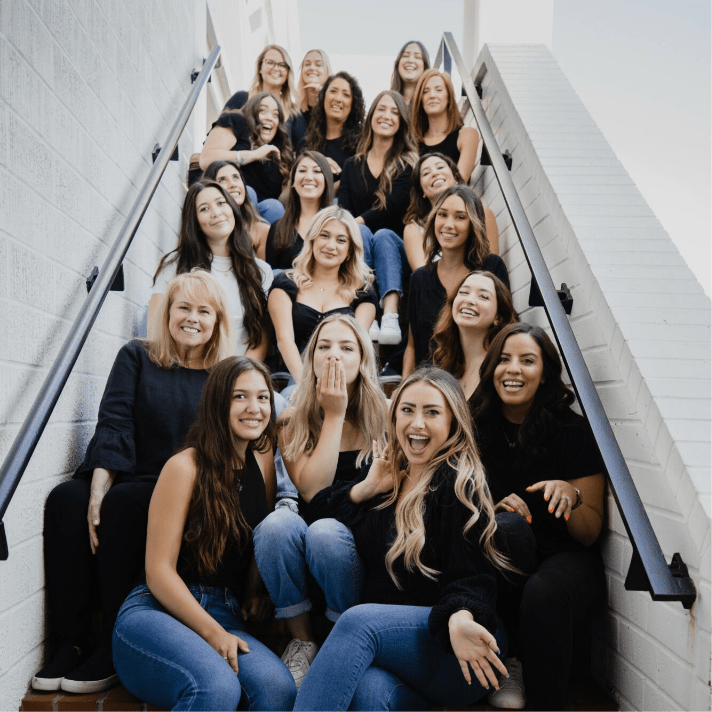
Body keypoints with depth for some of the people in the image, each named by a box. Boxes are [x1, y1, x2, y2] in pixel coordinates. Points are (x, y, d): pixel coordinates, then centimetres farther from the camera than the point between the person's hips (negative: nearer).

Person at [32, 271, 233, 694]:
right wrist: (98, 491, -16)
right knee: (66, 500, -27)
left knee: (123, 504, -32)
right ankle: (71, 642, -18)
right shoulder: (136, 358, 11)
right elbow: (114, 426, 0)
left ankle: (115, 647, -21)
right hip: (126, 480, 3)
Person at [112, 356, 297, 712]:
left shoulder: (264, 462, 8)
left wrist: (251, 597, 4)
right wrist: (213, 633, -17)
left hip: (225, 614, 4)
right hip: (157, 610, -4)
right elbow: (159, 570, -9)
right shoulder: (186, 467, -7)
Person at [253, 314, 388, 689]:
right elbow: (313, 491, -13)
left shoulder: (384, 417, -1)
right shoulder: (292, 422, 2)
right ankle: (301, 641, -9)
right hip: (303, 555, 1)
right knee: (278, 522, -29)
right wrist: (334, 415, -12)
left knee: (324, 530, -32)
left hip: (362, 552, -1)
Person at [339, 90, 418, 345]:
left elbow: (392, 207, -7)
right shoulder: (352, 165, 17)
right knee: (360, 233, -30)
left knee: (384, 235, -33)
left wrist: (357, 222, -19)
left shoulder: (408, 164, 8)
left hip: (396, 244, -2)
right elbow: (343, 210, 4)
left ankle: (391, 316, -54)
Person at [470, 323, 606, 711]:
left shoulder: (573, 432, -6)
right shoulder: (477, 427, 1)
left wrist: (571, 496, -23)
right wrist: (494, 511, -14)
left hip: (565, 559, -2)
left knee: (543, 594, -36)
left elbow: (590, 533, -3)